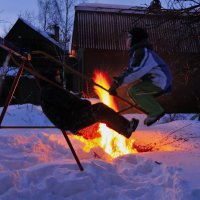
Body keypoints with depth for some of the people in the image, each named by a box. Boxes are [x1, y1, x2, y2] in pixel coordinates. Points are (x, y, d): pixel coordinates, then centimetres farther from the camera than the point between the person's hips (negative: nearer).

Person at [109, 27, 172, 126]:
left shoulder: (143, 52, -20)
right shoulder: (136, 52, 12)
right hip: (154, 81, 10)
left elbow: (135, 73, -28)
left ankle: (156, 111, -10)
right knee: (132, 91, 10)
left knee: (133, 91, -20)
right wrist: (117, 81, 1)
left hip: (160, 82, -10)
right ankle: (154, 111, 12)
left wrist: (118, 82, -25)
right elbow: (129, 70, 13)